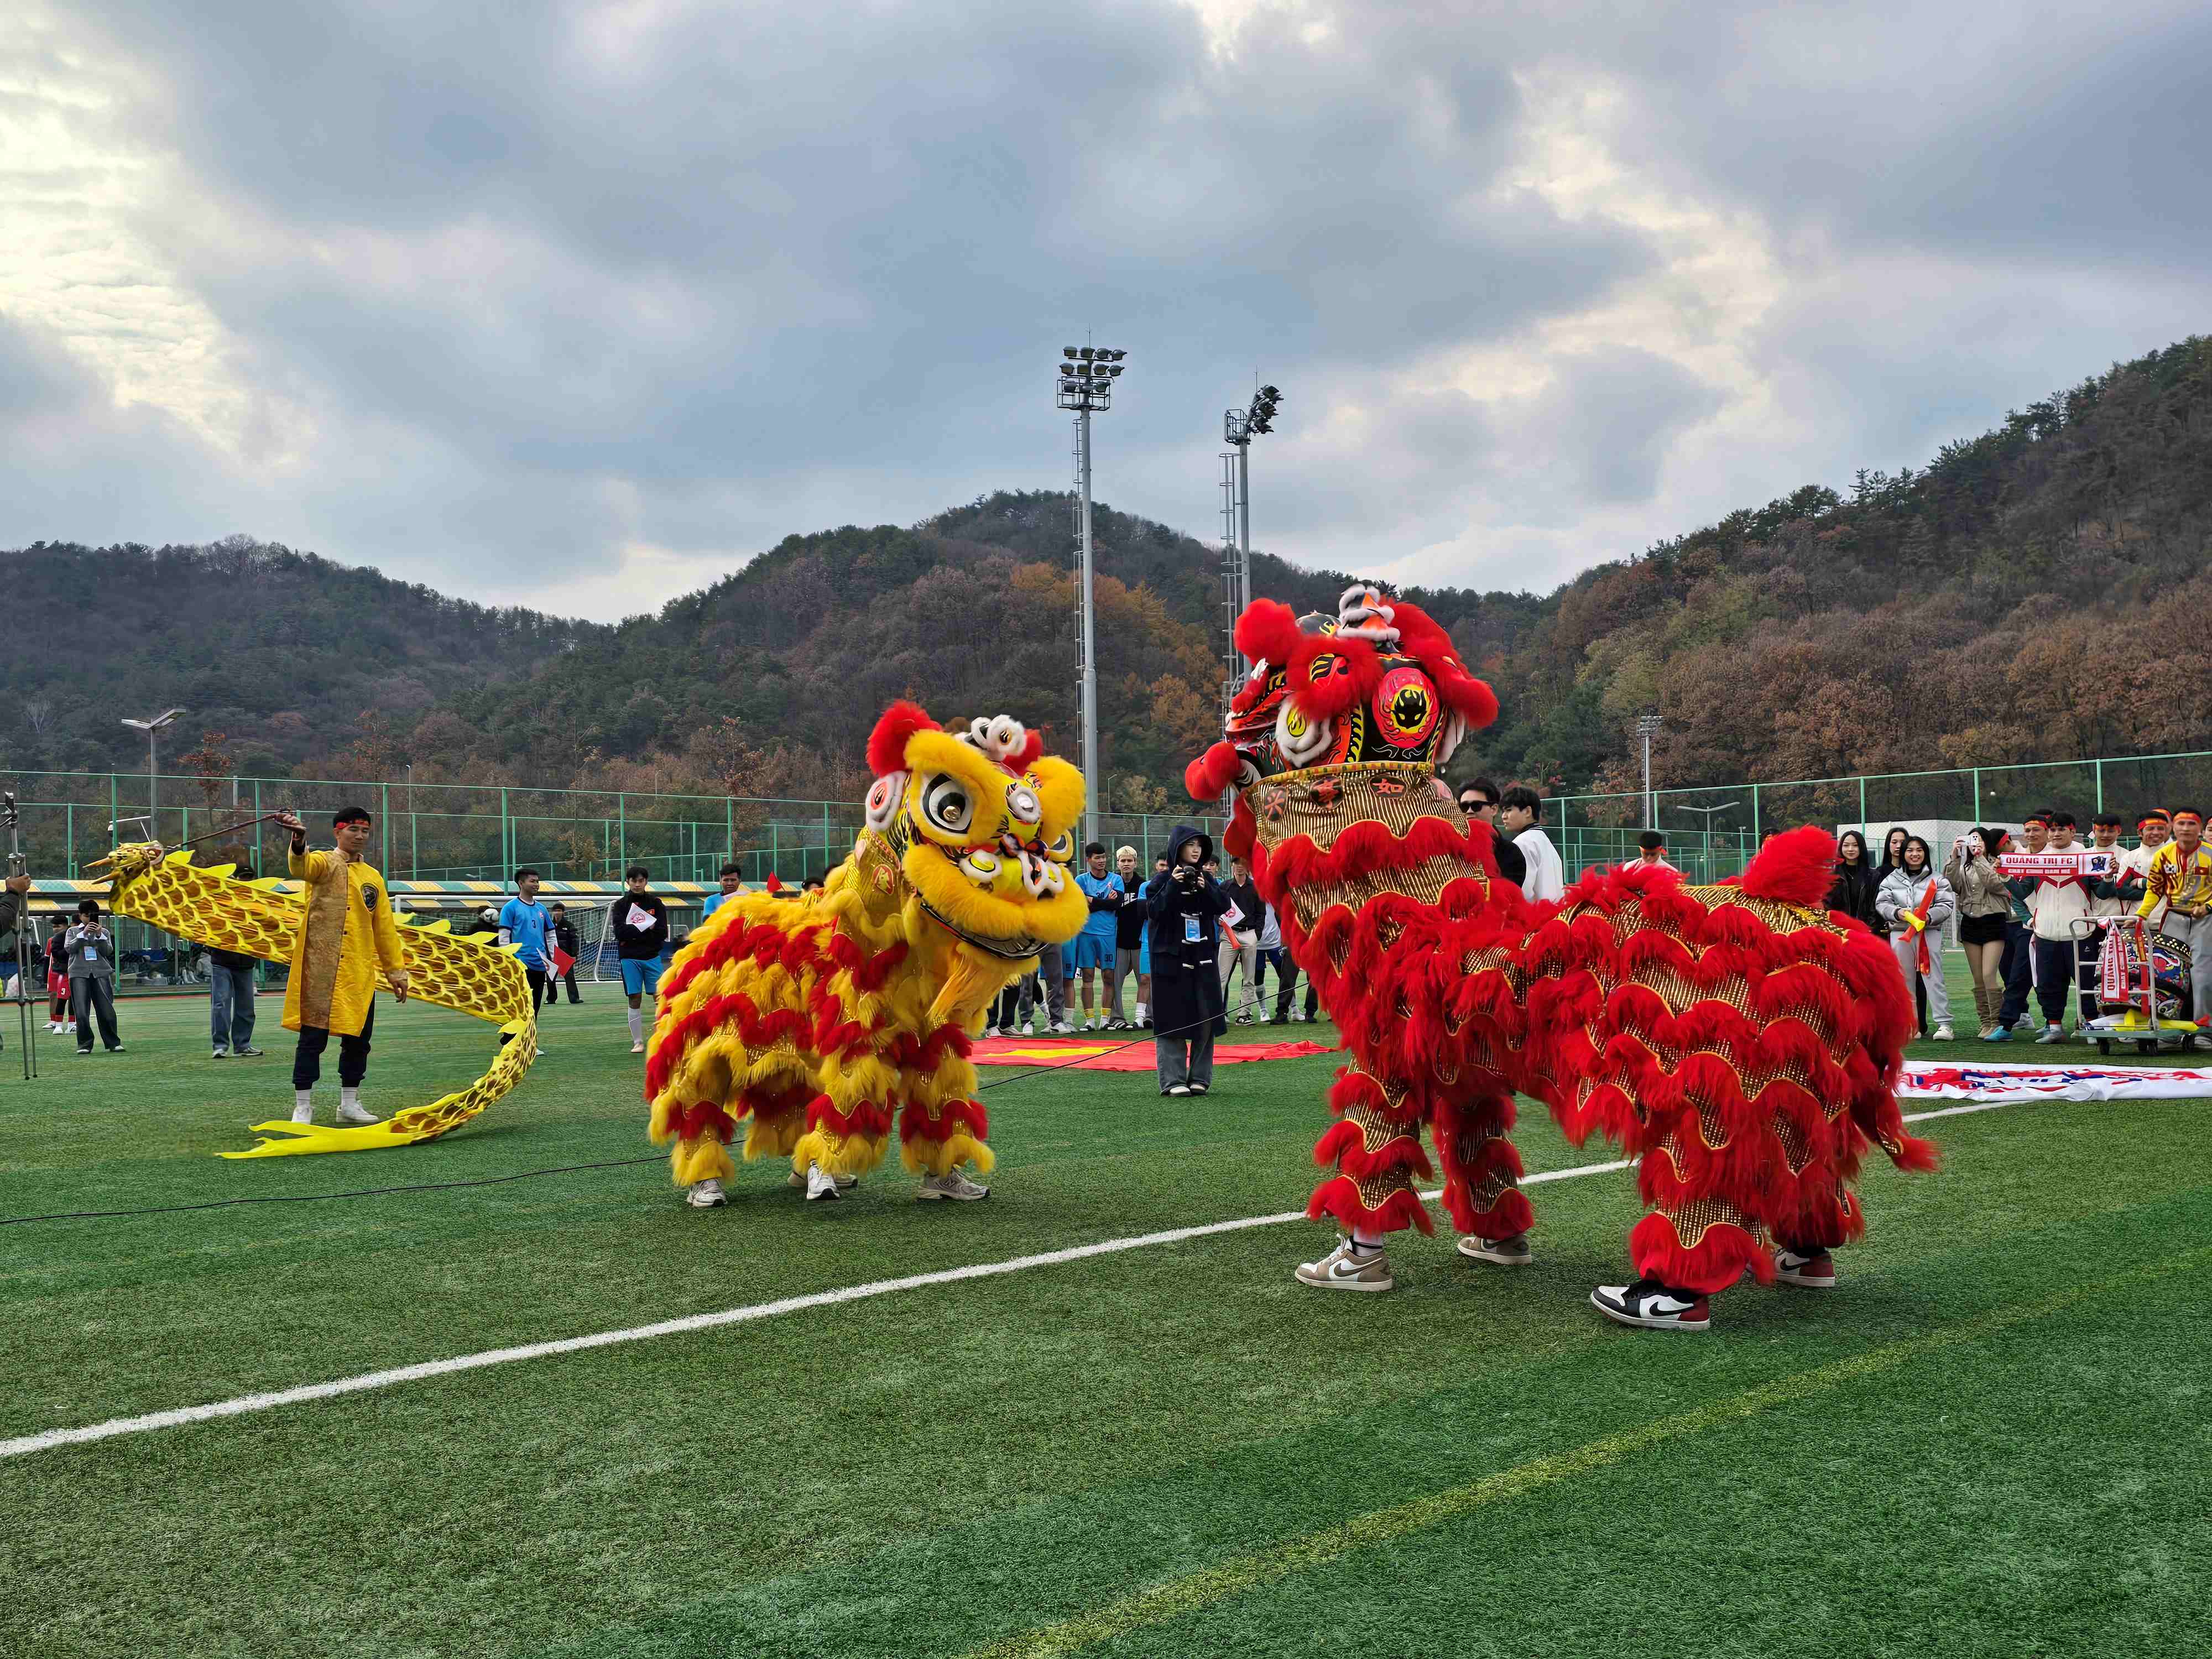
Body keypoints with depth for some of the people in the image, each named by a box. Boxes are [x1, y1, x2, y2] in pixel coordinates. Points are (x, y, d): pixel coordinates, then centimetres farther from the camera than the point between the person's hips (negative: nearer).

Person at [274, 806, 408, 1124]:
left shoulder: (374, 879, 15)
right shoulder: (325, 863, -1)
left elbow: (385, 929, 19)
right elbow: (301, 867, -26)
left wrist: (396, 970, 16)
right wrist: (299, 841, -48)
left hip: (360, 973, 5)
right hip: (321, 971, -5)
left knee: (358, 1038, 9)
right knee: (313, 1036, -4)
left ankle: (349, 1104, 22)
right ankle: (303, 1107, 4)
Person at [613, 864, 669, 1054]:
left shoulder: (655, 903, 6)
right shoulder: (621, 905, 4)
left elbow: (662, 933, -3)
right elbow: (620, 932, -9)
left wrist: (633, 934, -8)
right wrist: (647, 928, -11)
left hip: (652, 957, 0)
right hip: (629, 958, 0)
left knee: (660, 997, -6)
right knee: (635, 1000, 1)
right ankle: (638, 1043, 8)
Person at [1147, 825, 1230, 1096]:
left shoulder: (1206, 879, 10)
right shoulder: (1162, 880, -1)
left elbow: (1224, 906, -1)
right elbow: (1153, 910, -13)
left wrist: (1206, 889, -17)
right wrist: (1173, 886, -20)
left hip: (1203, 959, 4)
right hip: (1172, 959, -4)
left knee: (1206, 1020, 3)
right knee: (1172, 1021, -5)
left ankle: (1200, 1078, 10)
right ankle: (1173, 1080, -3)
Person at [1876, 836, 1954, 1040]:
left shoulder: (1937, 879, 5)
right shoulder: (1892, 879, 9)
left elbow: (1946, 905, -1)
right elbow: (1882, 903, 4)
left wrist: (1930, 916, -19)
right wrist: (1897, 912, -16)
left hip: (1930, 933, -2)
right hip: (1900, 933, 2)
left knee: (1934, 979, -6)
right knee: (1904, 981, 6)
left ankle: (1944, 1024, -5)